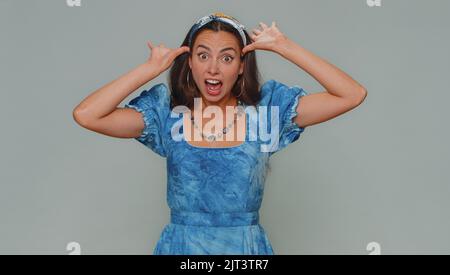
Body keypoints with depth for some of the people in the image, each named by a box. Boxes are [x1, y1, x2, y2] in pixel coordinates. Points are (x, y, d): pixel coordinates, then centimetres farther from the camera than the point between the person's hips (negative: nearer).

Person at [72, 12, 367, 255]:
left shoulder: (268, 108, -4)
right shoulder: (167, 112, -4)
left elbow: (353, 95, -11)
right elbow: (86, 115, -16)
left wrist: (285, 47, -10)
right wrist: (153, 67, -11)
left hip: (247, 246, 1)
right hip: (181, 245, 0)